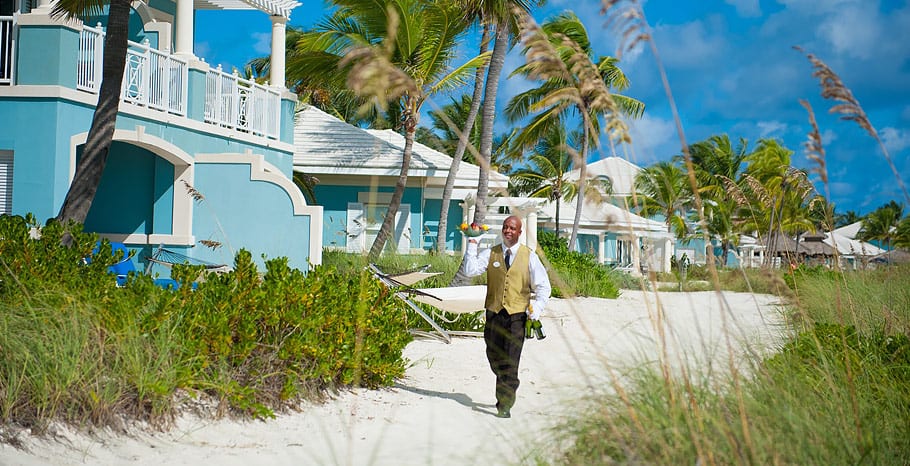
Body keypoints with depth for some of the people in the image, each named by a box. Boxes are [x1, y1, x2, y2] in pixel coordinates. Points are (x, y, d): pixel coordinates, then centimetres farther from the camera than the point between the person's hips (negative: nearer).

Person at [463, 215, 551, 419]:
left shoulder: (529, 257, 4)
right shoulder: (491, 254, 7)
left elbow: (543, 286, 7)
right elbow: (470, 270, -7)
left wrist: (537, 309, -5)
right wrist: (472, 245, -12)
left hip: (517, 315, -3)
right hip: (494, 313, 3)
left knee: (510, 362, -8)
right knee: (494, 359, 10)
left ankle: (505, 405, -2)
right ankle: (506, 392, 33)